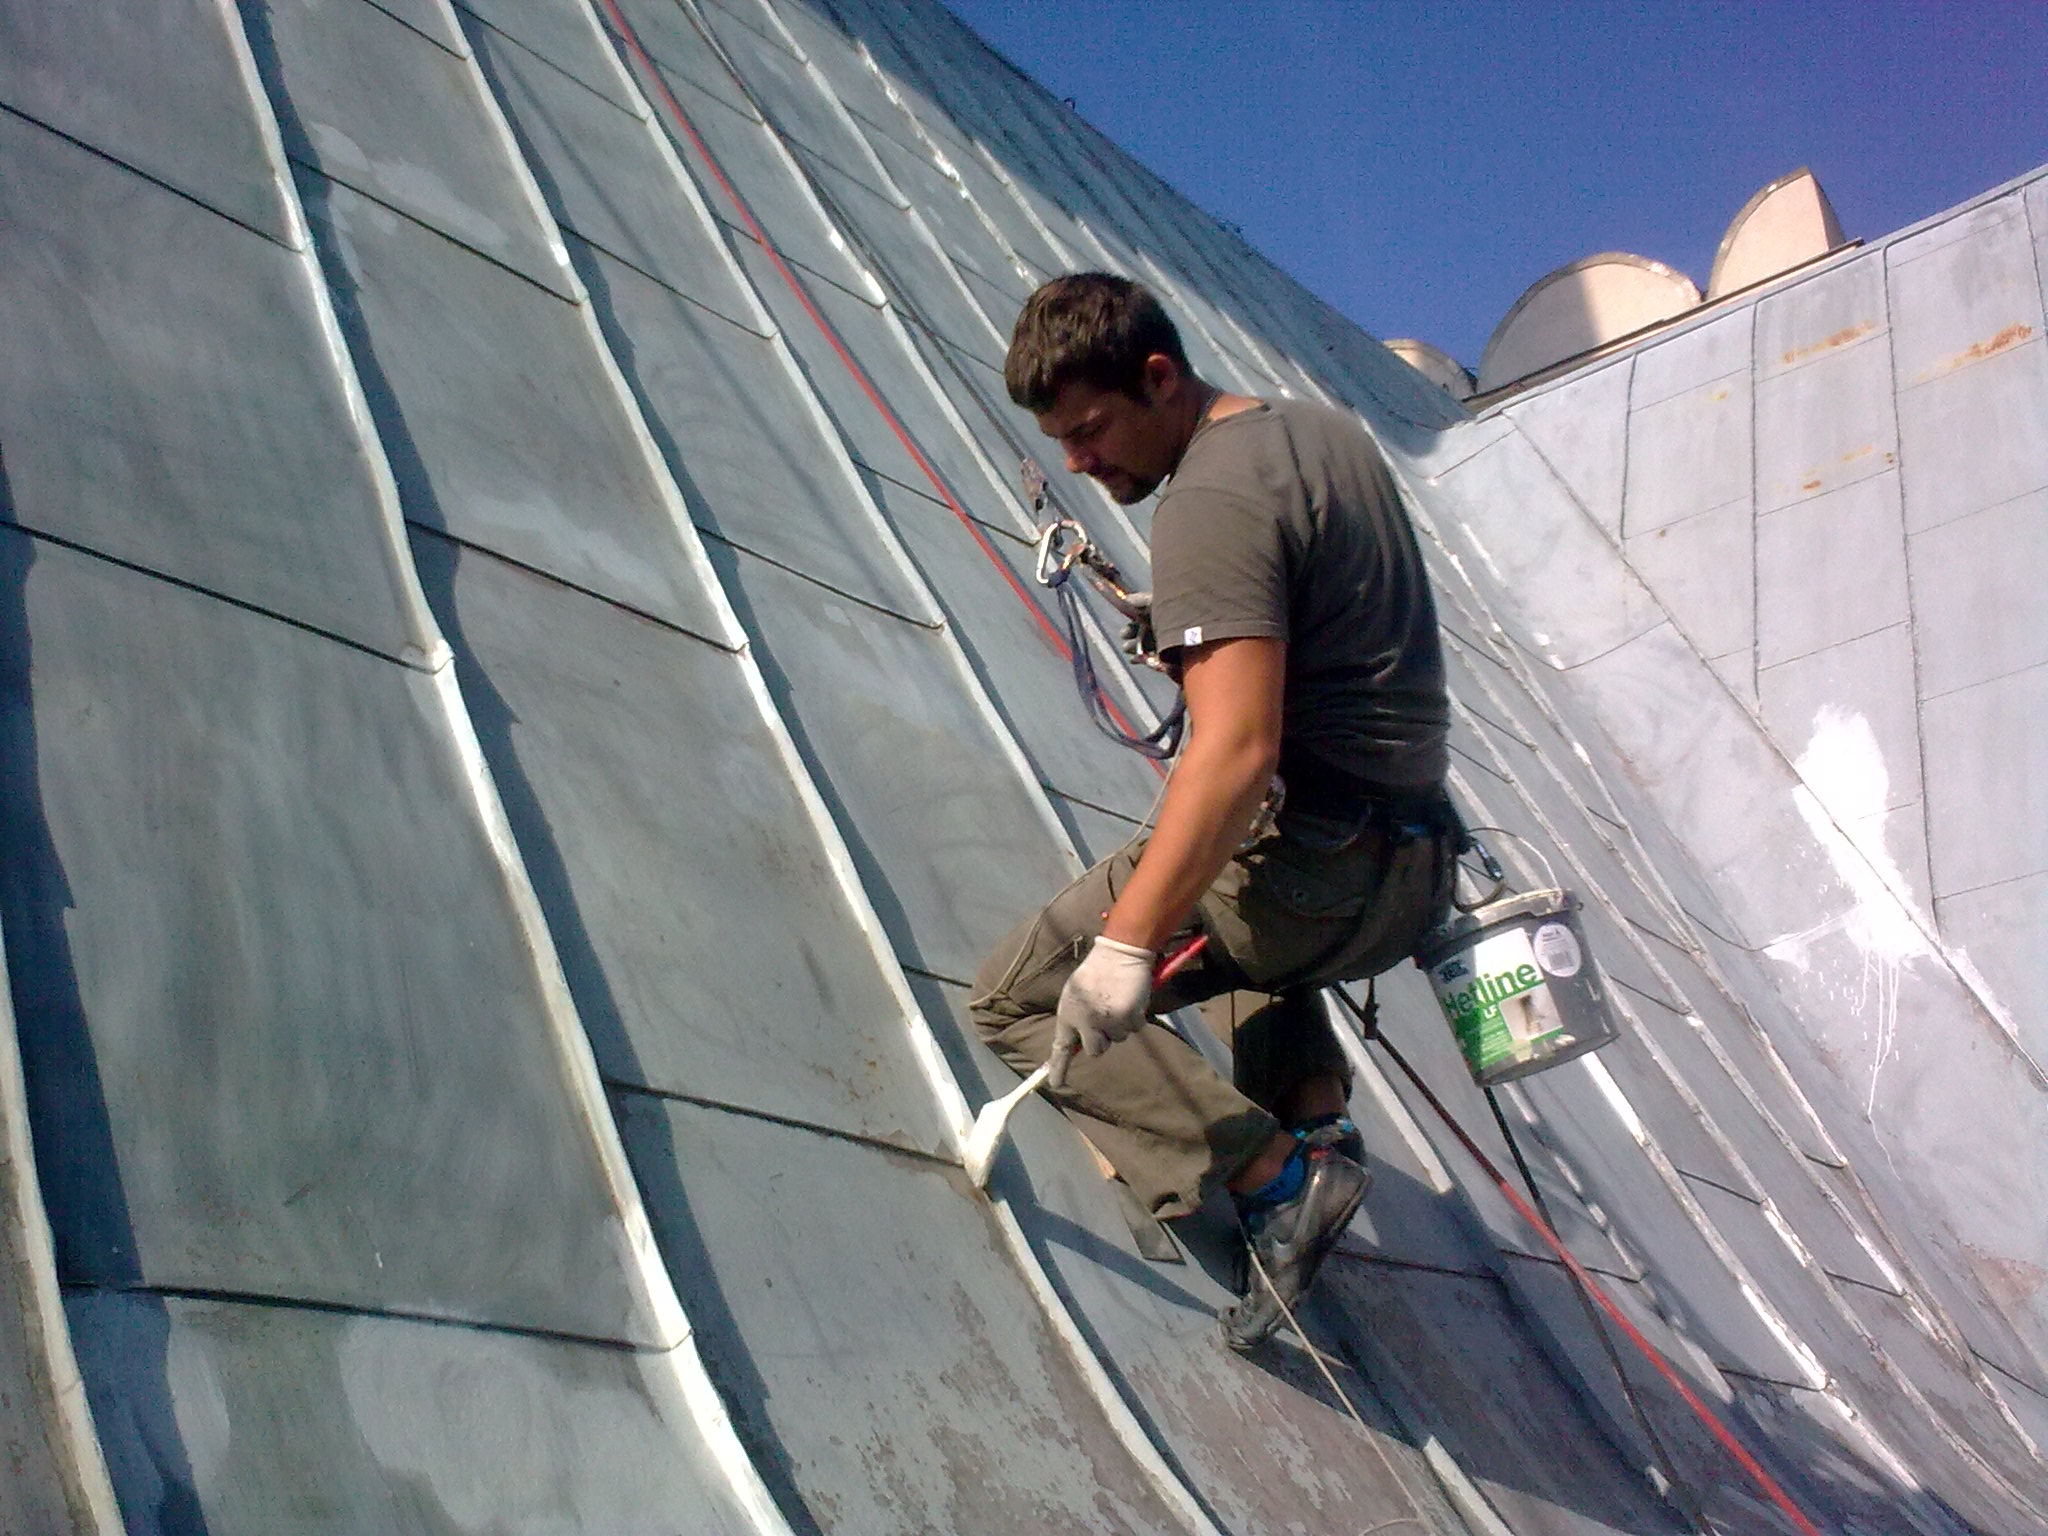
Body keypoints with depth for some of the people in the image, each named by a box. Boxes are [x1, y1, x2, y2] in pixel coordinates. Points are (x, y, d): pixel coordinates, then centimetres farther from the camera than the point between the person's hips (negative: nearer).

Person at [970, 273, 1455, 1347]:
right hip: (1417, 873, 10)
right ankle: (1315, 1109, 19)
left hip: (1314, 867, -10)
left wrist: (1126, 943, -31)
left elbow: (1239, 750, -28)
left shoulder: (1212, 503, -18)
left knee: (1019, 998, -2)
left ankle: (1271, 1177, -10)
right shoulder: (1324, 430, 11)